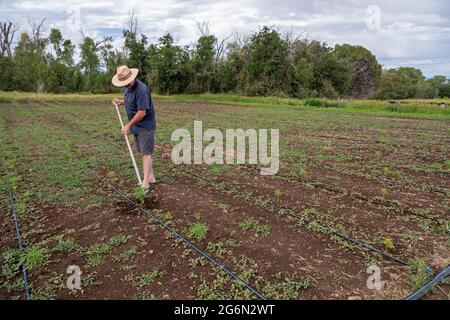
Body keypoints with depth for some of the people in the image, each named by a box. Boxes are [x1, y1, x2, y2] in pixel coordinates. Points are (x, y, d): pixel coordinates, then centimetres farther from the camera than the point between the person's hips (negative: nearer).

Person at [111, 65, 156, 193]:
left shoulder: (141, 89, -24)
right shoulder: (127, 87, 6)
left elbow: (142, 112, -26)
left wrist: (128, 125, -19)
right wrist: (121, 101, 5)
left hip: (145, 126, -9)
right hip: (136, 126, 9)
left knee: (146, 154, -7)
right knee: (143, 153, 12)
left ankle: (145, 184, -4)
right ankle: (151, 179, 22)